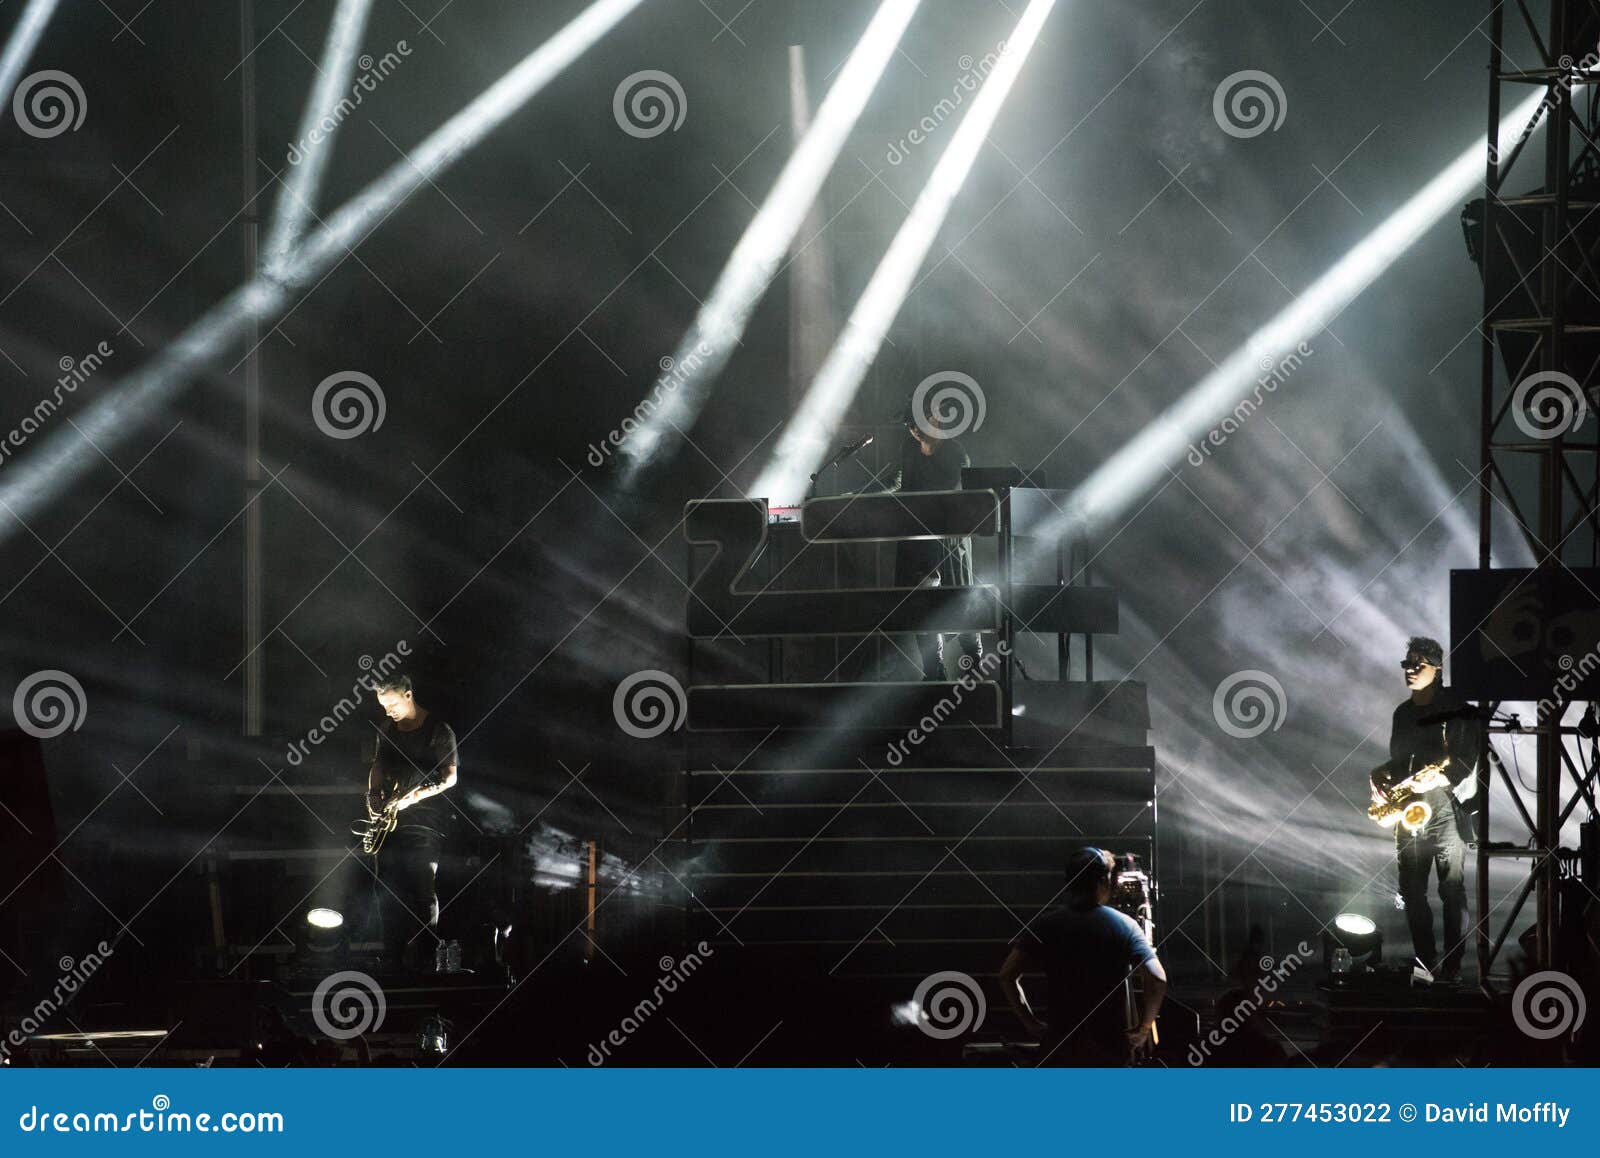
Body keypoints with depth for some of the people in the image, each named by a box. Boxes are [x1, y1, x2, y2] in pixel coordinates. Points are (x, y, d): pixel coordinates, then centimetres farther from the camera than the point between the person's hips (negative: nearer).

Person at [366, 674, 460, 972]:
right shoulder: (387, 730, 13)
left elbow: (451, 778, -9)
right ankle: (394, 960, 9)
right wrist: (373, 795, 6)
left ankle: (428, 956, -8)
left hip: (424, 822, -6)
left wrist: (416, 796, -23)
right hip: (391, 821, 6)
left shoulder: (439, 732, -7)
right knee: (387, 893, 2)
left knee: (423, 891, -12)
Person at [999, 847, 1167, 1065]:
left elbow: (1008, 974, -7)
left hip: (1059, 1046, 1)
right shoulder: (1123, 926, -3)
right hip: (1111, 1046, -1)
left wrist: (1030, 1022, 2)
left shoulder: (1045, 924, 0)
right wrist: (1144, 1027, -3)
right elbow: (1157, 978, -14)